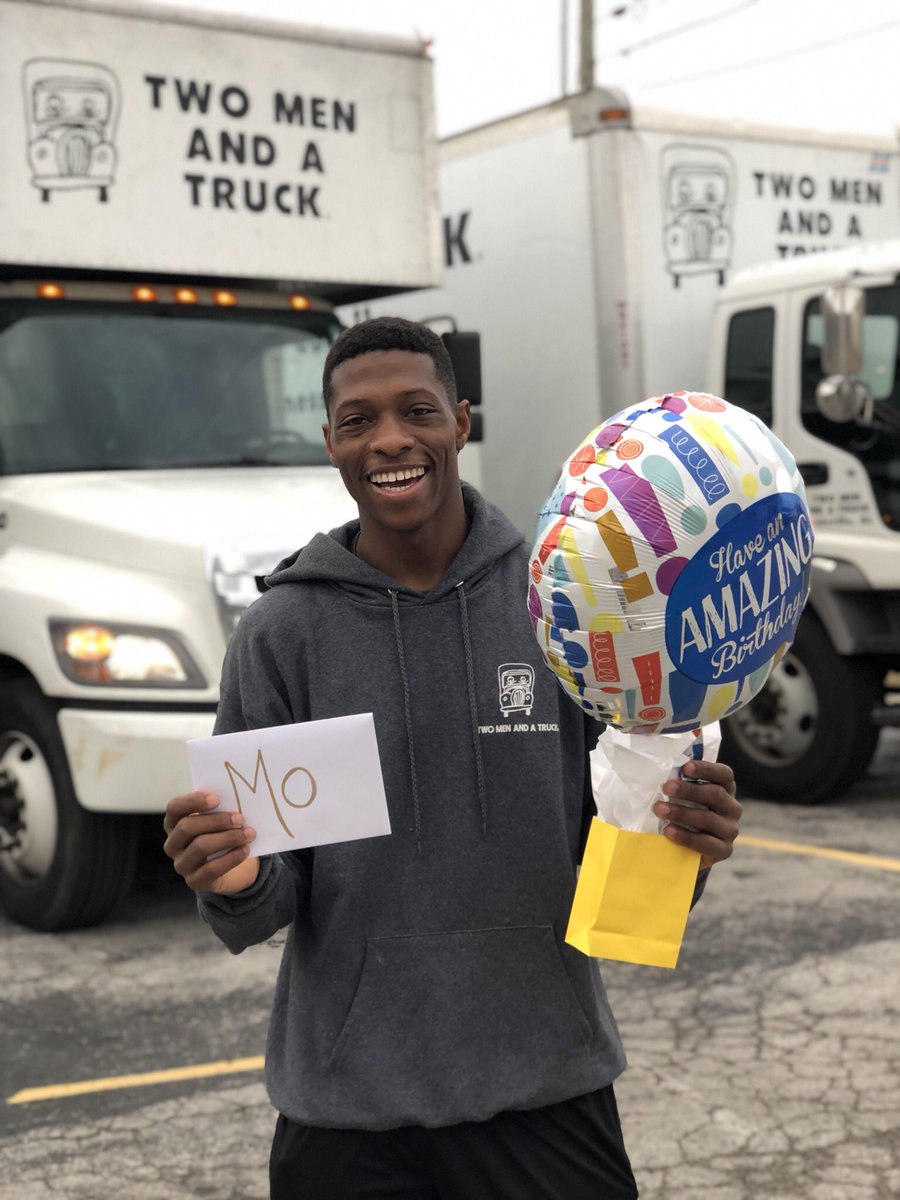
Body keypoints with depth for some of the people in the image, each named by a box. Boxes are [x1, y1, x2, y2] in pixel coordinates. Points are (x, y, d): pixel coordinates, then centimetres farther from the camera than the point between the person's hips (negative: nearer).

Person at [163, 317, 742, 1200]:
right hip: (348, 1113, 0)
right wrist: (237, 885, -24)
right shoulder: (283, 631, -4)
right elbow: (262, 913, -3)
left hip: (549, 1093, 1)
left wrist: (681, 845, -19)